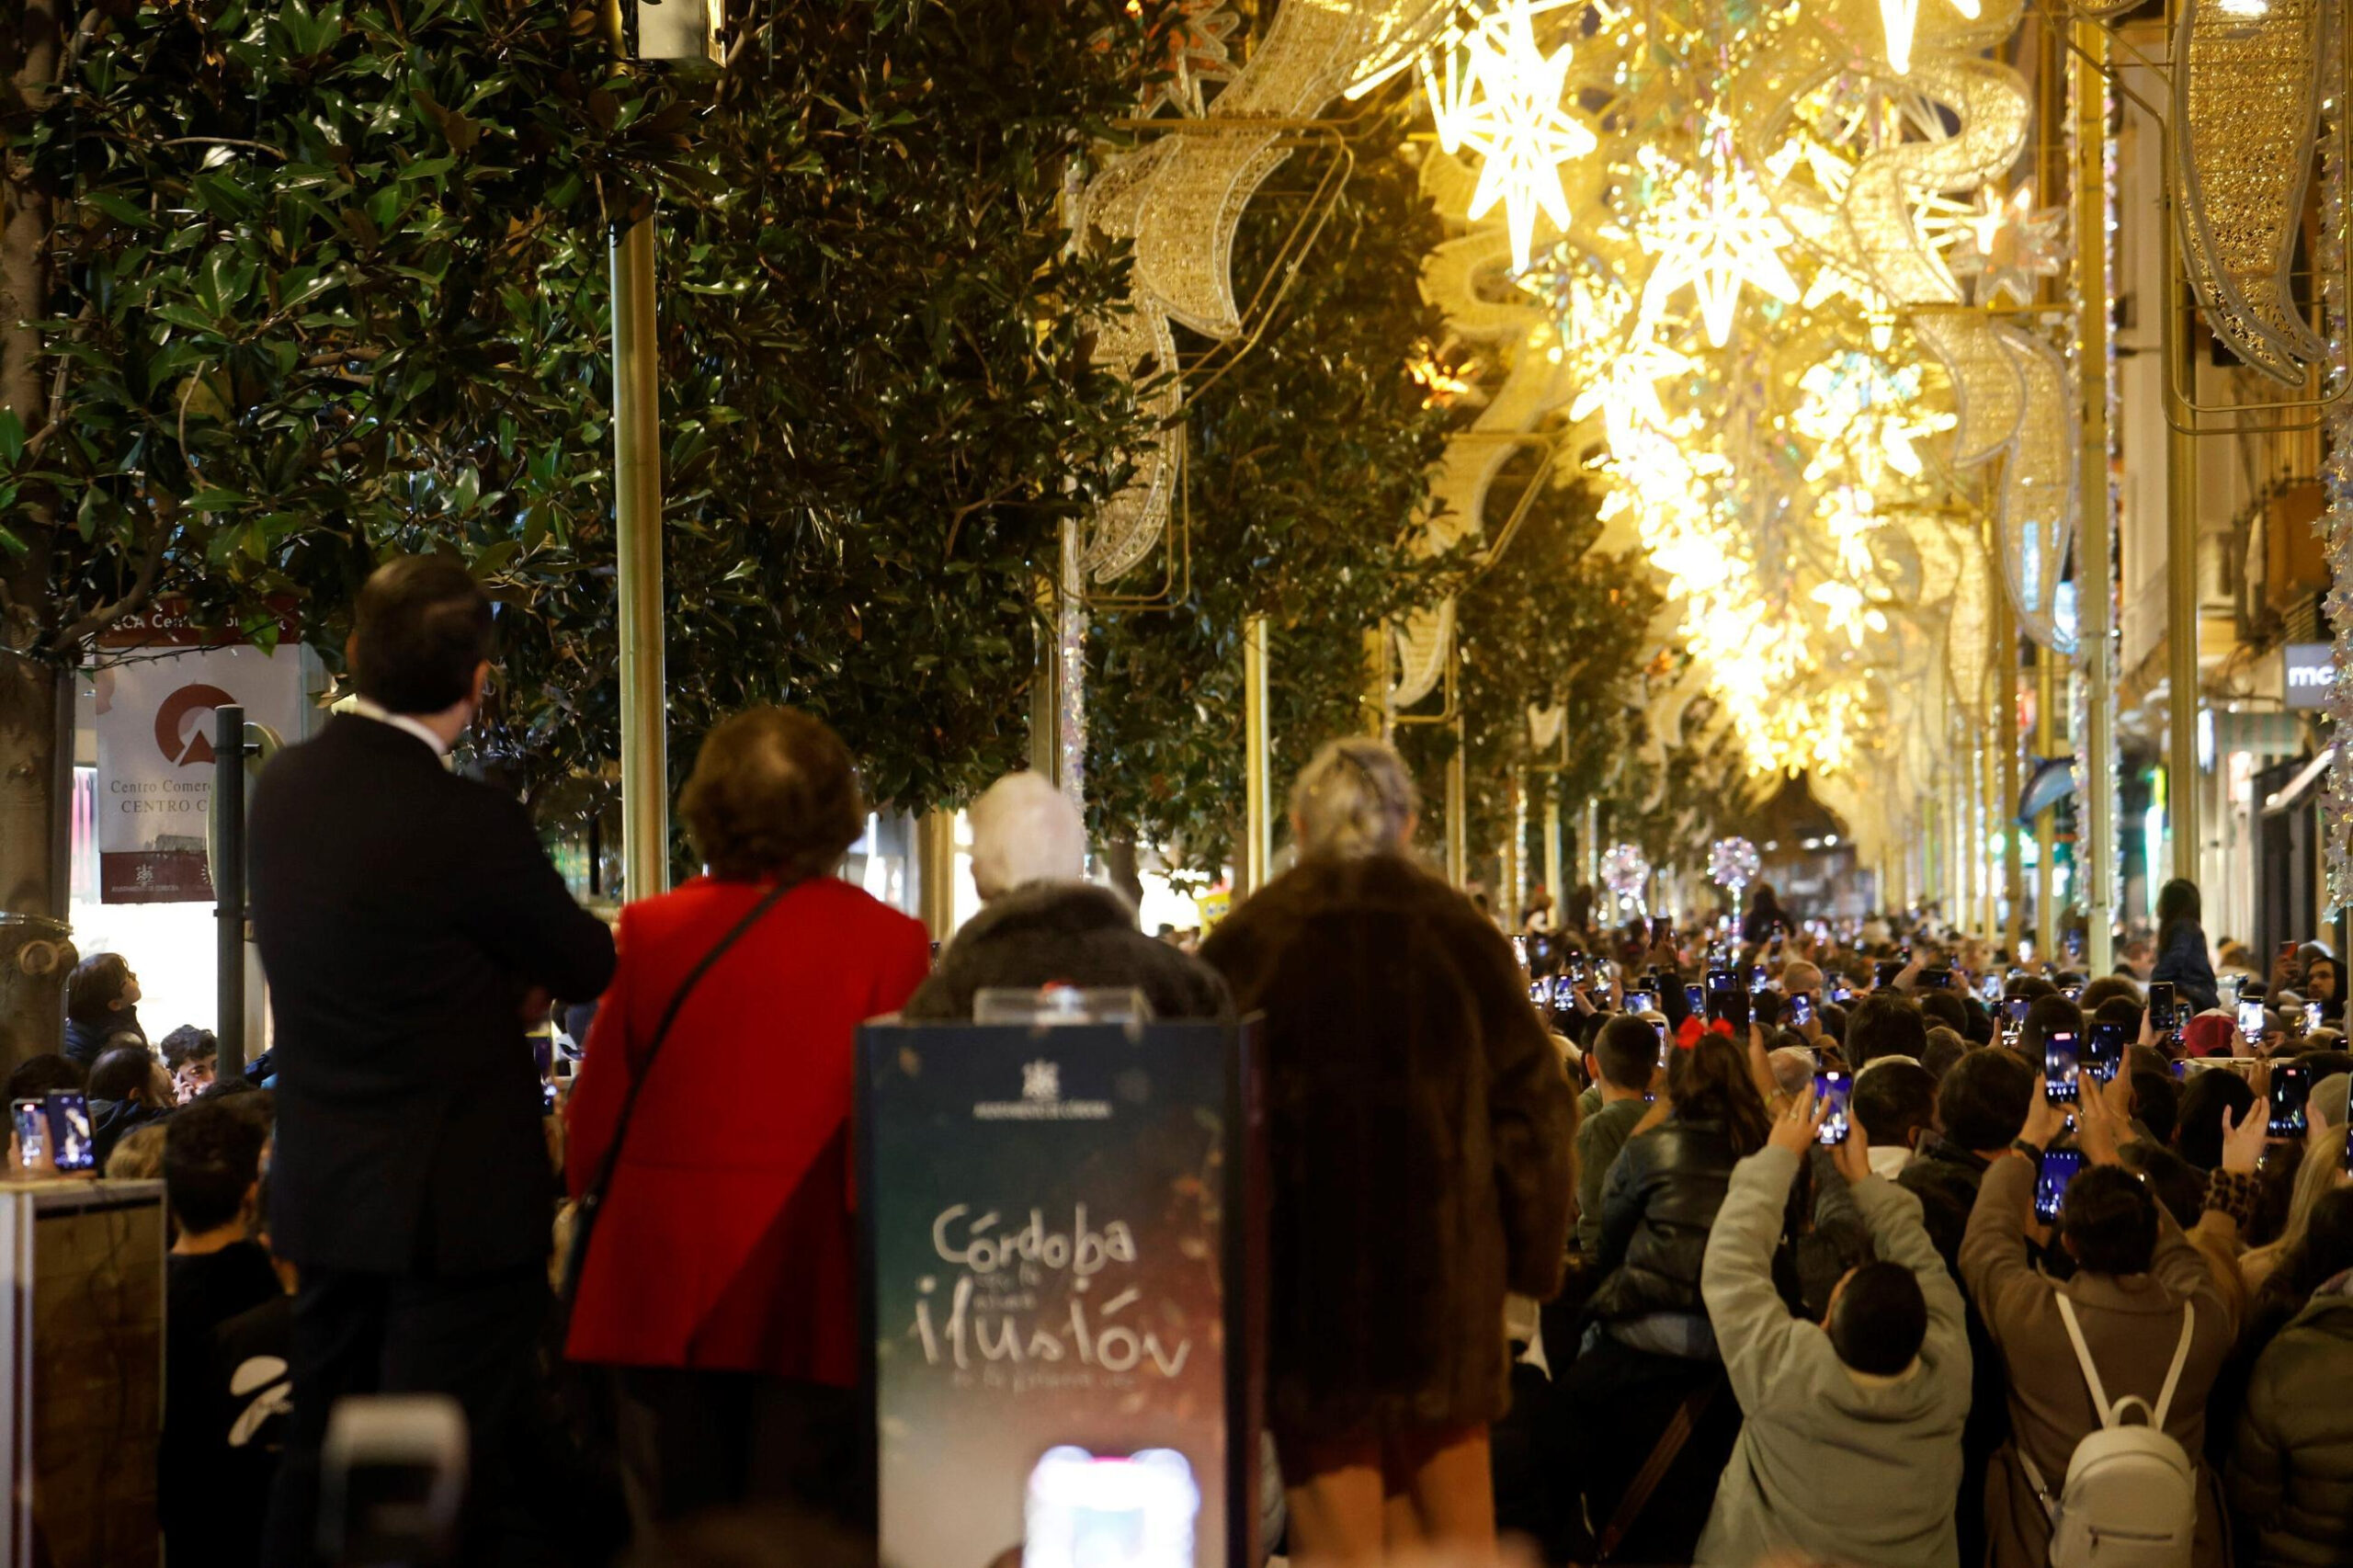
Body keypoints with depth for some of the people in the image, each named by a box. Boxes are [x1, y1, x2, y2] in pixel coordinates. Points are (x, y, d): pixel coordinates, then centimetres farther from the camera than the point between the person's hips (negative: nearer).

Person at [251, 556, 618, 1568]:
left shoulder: (281, 788, 1)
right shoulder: (466, 823, -22)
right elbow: (585, 966, -7)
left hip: (320, 1192, 7)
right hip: (456, 1207, -7)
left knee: (319, 1461, 17)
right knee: (463, 1483, -1)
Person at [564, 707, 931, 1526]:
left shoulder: (651, 930, -3)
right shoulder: (889, 942, -8)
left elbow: (594, 1113, 5)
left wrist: (586, 1180, 24)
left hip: (666, 1277, 2)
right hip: (813, 1285, -2)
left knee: (680, 1529, 11)